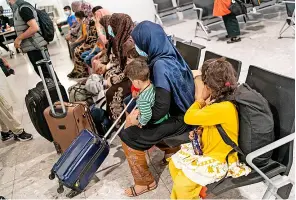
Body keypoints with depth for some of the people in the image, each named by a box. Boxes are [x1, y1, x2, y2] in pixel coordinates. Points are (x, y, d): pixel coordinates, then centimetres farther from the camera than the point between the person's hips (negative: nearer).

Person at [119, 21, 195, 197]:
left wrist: (138, 118, -16)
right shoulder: (170, 54, -1)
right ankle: (172, 149, 33)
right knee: (133, 119, 22)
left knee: (129, 137, -6)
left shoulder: (161, 65, -29)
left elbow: (162, 107, -31)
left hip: (177, 118, -9)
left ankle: (145, 182, 14)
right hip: (181, 109, 9)